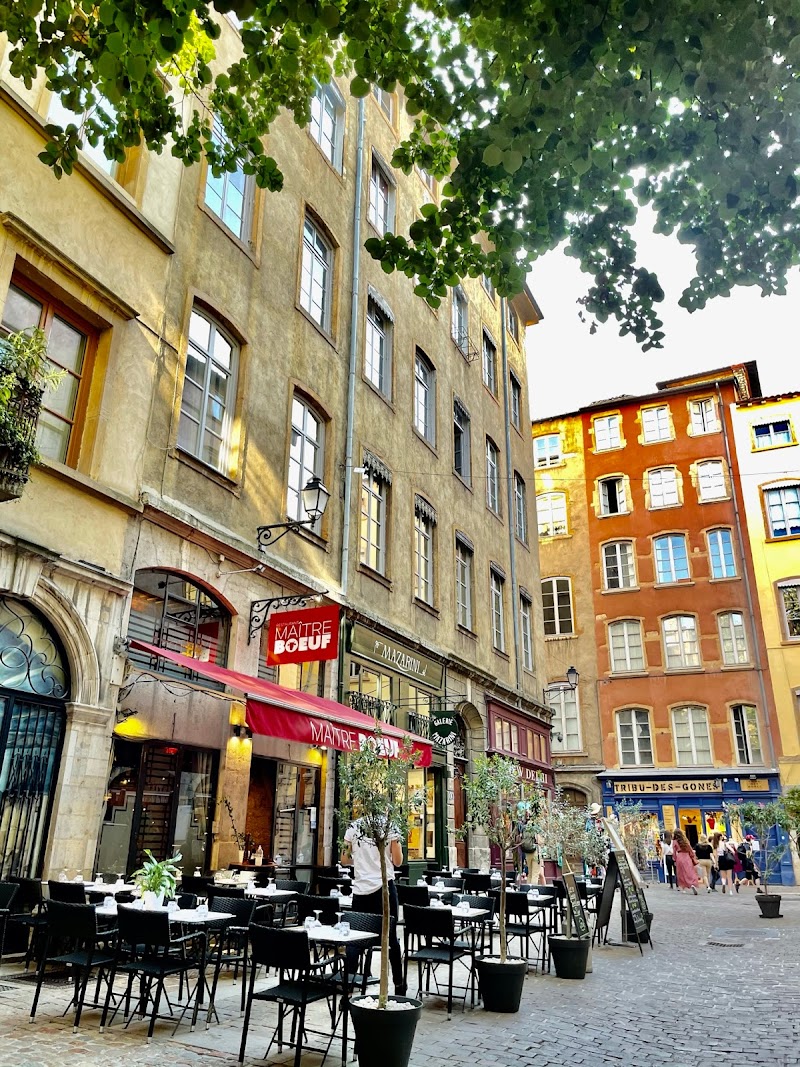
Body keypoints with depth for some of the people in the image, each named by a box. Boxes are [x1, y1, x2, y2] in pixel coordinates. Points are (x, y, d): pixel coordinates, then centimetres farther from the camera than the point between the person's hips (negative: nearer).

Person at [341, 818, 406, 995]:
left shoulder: (353, 826, 0)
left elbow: (344, 859, 5)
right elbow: (397, 861, -3)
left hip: (361, 889, 1)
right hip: (384, 887, -1)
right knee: (391, 938, 9)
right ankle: (399, 987, 16)